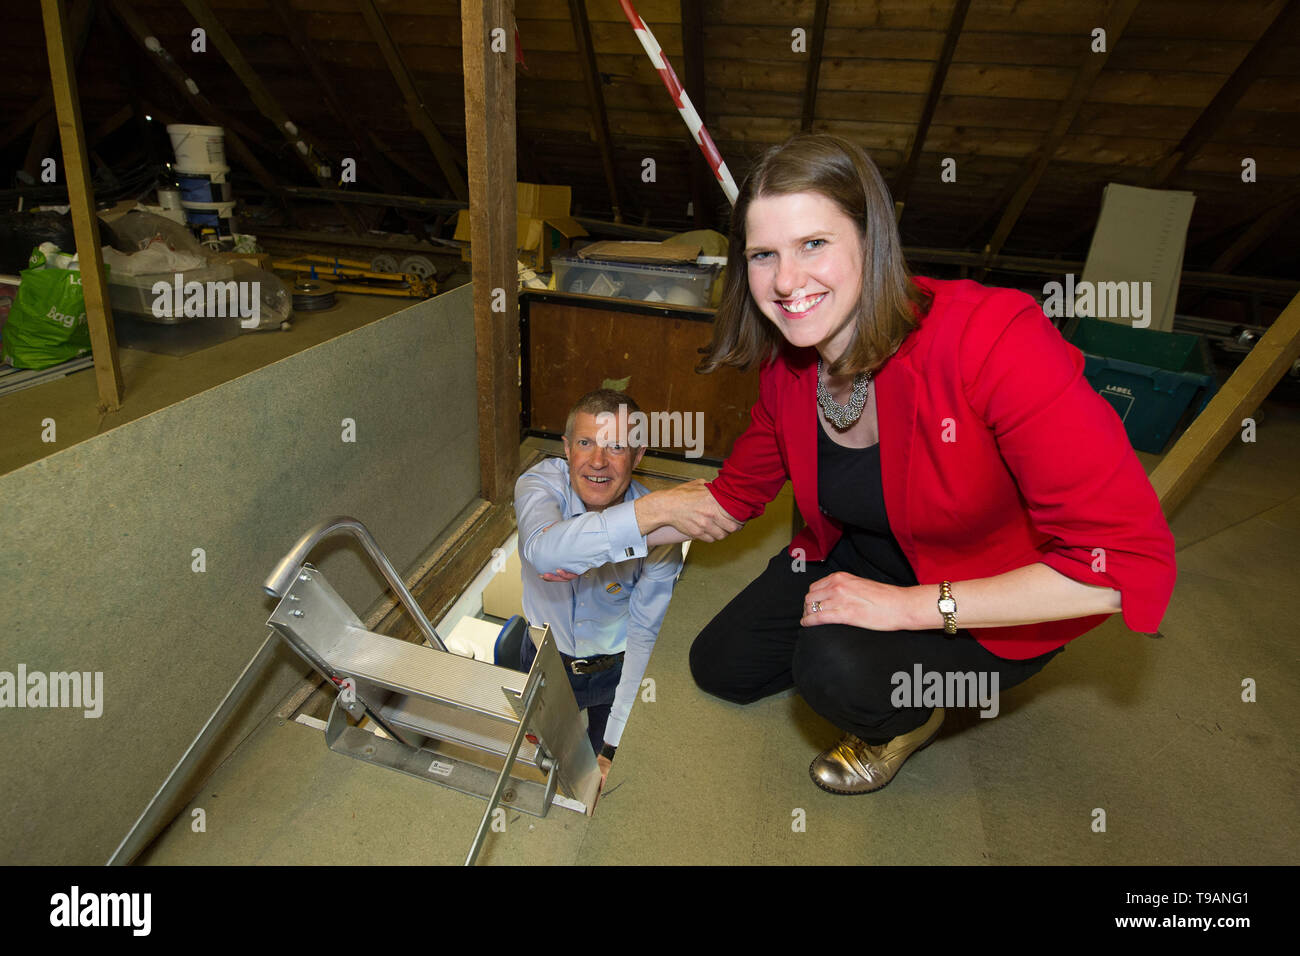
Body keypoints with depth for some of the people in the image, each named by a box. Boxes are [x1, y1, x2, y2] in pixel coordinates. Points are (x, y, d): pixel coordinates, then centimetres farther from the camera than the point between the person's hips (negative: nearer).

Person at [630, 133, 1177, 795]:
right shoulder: (786, 368, -13)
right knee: (719, 666, 5)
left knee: (837, 668, -32)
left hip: (1005, 604, -5)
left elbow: (1129, 559, -33)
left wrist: (910, 604, -32)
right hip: (865, 560, 6)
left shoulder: (992, 337, -34)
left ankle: (913, 715, 5)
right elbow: (733, 498, 4)